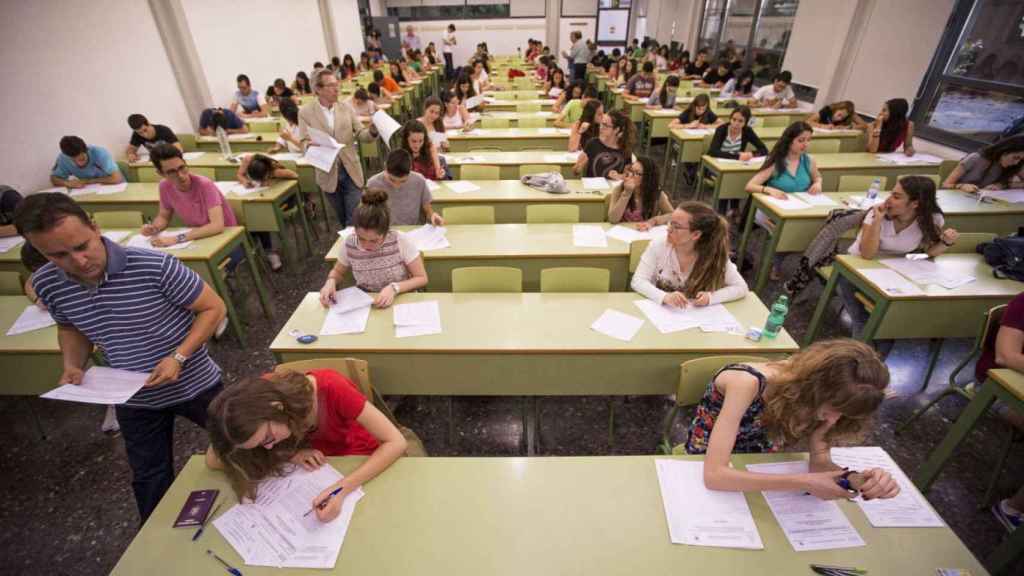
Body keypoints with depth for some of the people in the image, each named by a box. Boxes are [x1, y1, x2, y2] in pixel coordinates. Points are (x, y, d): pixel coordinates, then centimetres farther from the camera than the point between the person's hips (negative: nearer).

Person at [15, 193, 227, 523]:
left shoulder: (155, 266, -28)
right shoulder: (46, 284, -11)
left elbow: (213, 308, -19)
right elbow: (70, 328, 10)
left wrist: (178, 357, -28)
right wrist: (73, 365, -9)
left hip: (195, 386, -4)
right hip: (134, 400, 4)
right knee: (149, 480, 24)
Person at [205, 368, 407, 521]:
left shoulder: (331, 388, -33)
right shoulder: (260, 393, -21)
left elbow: (396, 442, -31)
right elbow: (213, 460, -19)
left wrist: (343, 489, -41)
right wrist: (290, 454, -28)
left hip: (363, 467, -3)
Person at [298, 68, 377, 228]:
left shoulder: (346, 108, 4)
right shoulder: (305, 112, -2)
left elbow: (361, 135, 2)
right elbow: (304, 143, -5)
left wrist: (372, 131, -20)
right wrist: (310, 145, -29)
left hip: (351, 170, 1)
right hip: (328, 172, 0)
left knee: (354, 218, -1)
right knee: (342, 218, 14)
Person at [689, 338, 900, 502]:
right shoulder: (748, 383, -35)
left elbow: (820, 461, -17)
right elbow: (714, 475, -39)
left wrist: (858, 479, -36)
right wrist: (804, 483, -41)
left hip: (758, 472, 5)